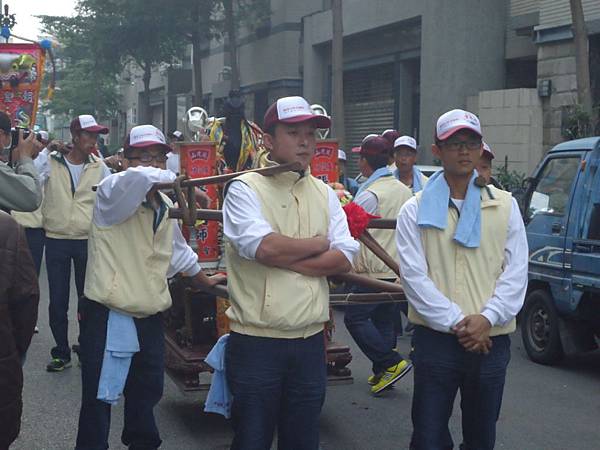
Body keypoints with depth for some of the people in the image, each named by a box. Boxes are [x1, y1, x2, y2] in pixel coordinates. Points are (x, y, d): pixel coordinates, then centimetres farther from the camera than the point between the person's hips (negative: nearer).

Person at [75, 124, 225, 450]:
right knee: (98, 402, 1)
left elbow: (178, 251, 28)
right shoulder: (112, 193, -11)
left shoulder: (166, 206, 12)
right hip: (106, 318, -7)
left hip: (150, 319, 7)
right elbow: (139, 177, -34)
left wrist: (204, 281, 38)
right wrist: (177, 180, -16)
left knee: (146, 395, 18)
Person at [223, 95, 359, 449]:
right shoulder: (245, 189, -5)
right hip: (256, 343, -4)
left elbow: (344, 258, -3)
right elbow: (265, 246, -22)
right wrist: (318, 244, -6)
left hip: (310, 341, 5)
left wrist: (282, 258, -13)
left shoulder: (324, 193, 9)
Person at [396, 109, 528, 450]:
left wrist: (486, 318, -13)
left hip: (491, 342, 2)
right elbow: (414, 276, -6)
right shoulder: (415, 210, 1)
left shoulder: (505, 205, 7)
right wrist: (456, 322, -14)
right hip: (435, 340, -2)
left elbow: (516, 272, 2)